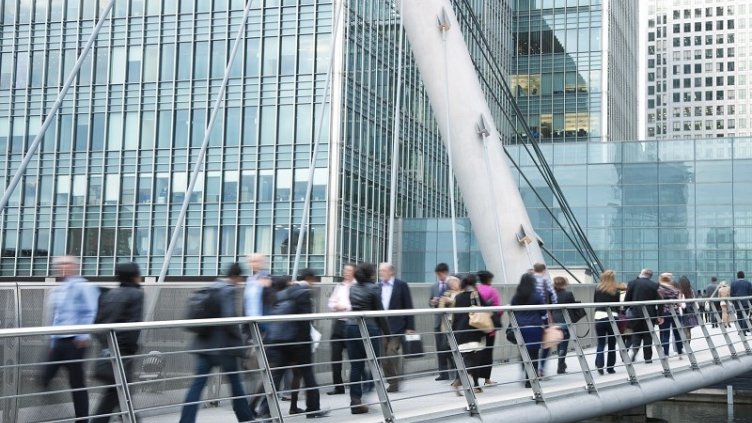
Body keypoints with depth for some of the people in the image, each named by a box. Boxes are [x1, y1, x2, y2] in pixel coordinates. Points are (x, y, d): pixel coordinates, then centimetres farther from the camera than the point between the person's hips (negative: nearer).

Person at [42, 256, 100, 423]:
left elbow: (90, 313, -13)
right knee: (45, 378, 1)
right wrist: (53, 339, 21)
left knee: (77, 382, -1)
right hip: (58, 341, 8)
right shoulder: (58, 290, 19)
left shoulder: (82, 286, -7)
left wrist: (84, 335, -19)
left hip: (74, 341, -8)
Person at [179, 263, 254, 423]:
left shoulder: (211, 288, 13)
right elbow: (229, 318, -20)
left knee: (198, 383, 0)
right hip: (224, 344, -6)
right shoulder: (228, 290, -11)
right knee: (235, 381, 9)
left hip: (205, 343, 6)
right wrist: (238, 337, -7)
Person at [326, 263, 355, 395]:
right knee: (335, 356, 7)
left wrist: (345, 307, -16)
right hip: (338, 323, 7)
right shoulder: (339, 286, 17)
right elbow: (330, 303, 17)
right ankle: (338, 386, 16)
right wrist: (335, 306, -3)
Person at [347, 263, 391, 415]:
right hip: (369, 328, -5)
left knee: (356, 365, 5)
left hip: (351, 327, 5)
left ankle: (355, 401, 4)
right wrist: (387, 332, 0)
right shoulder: (374, 288, -6)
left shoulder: (352, 288, 12)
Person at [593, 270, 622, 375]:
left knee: (600, 344, 6)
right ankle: (610, 368, 13)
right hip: (612, 317, -1)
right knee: (612, 344, 10)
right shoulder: (615, 290, -2)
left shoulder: (598, 289, 3)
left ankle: (599, 366, -10)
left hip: (599, 317, 1)